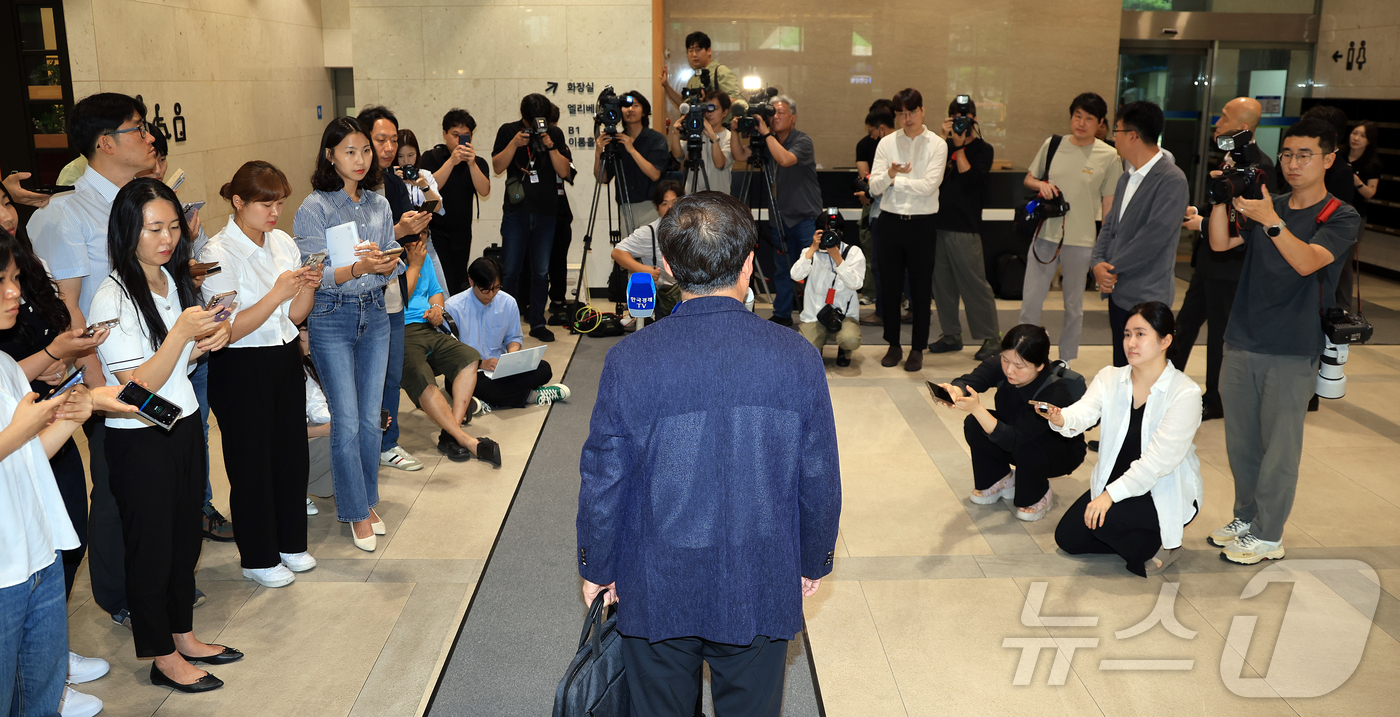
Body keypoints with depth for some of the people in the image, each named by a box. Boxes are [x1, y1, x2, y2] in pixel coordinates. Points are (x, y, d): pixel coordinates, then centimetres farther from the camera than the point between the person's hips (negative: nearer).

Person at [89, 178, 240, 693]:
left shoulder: (174, 280, 5)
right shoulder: (113, 298, -19)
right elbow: (139, 386, -21)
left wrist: (214, 338, -2)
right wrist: (182, 331, -30)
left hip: (184, 426, 7)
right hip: (139, 441, -7)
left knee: (185, 536, 17)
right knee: (152, 546, 6)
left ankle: (183, 636, 32)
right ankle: (163, 658, 20)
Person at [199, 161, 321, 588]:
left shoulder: (283, 242, 5)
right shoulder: (218, 253, -14)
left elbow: (295, 316, 8)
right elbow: (229, 330, -18)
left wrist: (308, 288, -12)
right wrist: (277, 293, -24)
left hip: (285, 360, 6)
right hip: (241, 370, -6)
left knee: (291, 453, 14)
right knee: (252, 463, 6)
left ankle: (290, 542, 33)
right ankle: (258, 557, 22)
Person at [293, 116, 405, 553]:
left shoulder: (379, 205, 7)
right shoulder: (314, 207, -8)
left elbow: (395, 268, 6)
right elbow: (314, 275, -14)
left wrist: (383, 261, -17)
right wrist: (358, 268, -30)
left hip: (374, 314, 4)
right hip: (331, 319, -4)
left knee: (371, 418, 9)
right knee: (347, 422, -2)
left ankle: (368, 500, 25)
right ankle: (356, 512, 11)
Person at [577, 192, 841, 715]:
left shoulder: (629, 361, -17)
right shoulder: (798, 359, -15)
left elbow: (603, 481, -9)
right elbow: (820, 481, -6)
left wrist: (596, 569, 7)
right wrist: (814, 563, 11)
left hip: (656, 593, 0)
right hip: (761, 591, 1)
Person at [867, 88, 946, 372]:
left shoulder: (937, 144, -4)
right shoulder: (887, 143, 5)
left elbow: (928, 186, -15)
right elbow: (874, 186, -3)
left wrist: (894, 179, -10)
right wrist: (891, 173, -22)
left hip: (922, 221, -2)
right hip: (891, 220, 3)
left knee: (921, 288, 5)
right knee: (889, 285, 8)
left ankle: (918, 348, 16)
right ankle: (893, 345, 22)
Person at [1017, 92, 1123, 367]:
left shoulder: (1108, 156, -3)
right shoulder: (1052, 145, 3)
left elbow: (1109, 204, 0)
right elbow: (1028, 178, 16)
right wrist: (1041, 185, -8)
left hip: (1081, 242, -2)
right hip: (1045, 236, 2)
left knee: (1074, 307, 10)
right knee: (1030, 300, 3)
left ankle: (1066, 362, 24)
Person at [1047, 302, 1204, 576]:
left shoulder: (1185, 393, -19)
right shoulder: (1109, 378, -2)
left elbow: (1160, 459, -26)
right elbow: (1083, 413, -21)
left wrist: (1111, 494, -32)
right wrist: (1060, 419, -46)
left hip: (1168, 494, -6)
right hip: (1116, 484, 6)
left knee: (1104, 520, -28)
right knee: (1067, 537, -3)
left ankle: (1155, 547, 0)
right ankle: (1135, 537, 17)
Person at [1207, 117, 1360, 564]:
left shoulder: (1340, 217, -3)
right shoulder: (1267, 206, 12)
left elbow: (1307, 261, -21)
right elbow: (1220, 243, 0)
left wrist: (1270, 221, -32)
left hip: (1292, 351, -5)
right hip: (1241, 343, 5)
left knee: (1278, 447, 1)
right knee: (1240, 441, 13)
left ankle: (1267, 535, 13)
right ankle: (1246, 518, 28)